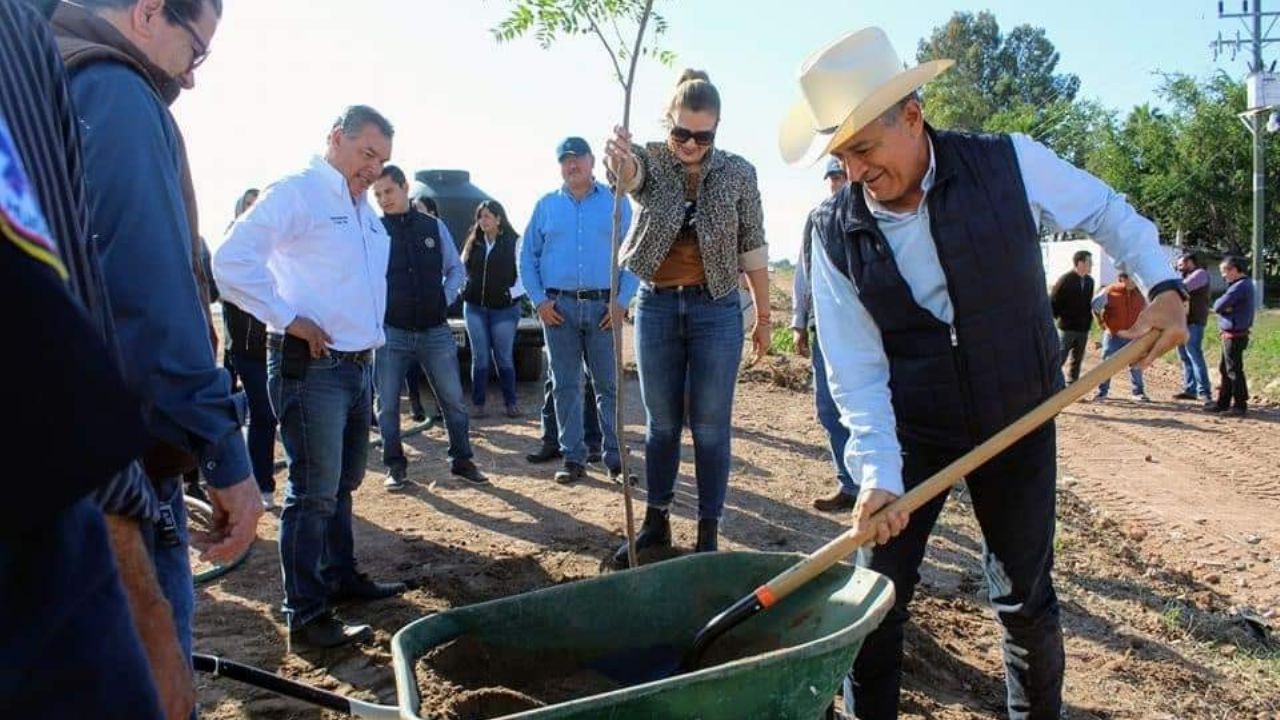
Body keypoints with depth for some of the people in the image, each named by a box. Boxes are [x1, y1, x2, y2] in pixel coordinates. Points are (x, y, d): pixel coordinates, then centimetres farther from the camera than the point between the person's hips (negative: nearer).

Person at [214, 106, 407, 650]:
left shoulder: (364, 208, 15)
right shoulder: (297, 193, -10)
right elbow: (232, 260, -20)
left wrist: (370, 336, 11)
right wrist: (290, 320, -19)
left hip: (358, 364, 9)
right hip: (311, 365, -9)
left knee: (344, 481, 19)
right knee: (314, 491, -5)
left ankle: (340, 575, 34)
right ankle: (307, 616, 3)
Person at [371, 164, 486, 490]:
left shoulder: (434, 227, 6)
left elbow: (456, 269, 13)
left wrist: (445, 298, 1)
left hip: (435, 330, 2)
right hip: (391, 331, -1)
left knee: (453, 399, 7)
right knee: (388, 404, 6)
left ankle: (462, 460, 21)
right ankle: (395, 466, 20)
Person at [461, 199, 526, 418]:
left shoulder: (514, 242, -5)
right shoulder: (473, 242, 7)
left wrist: (514, 293, -12)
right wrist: (464, 290, 1)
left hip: (504, 308, -3)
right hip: (474, 307, 3)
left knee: (504, 357, 5)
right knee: (480, 357, 5)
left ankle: (511, 402, 17)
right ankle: (478, 403, 11)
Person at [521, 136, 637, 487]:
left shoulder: (616, 202, 6)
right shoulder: (546, 205, 10)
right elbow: (527, 256, 10)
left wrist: (622, 300, -7)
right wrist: (539, 300, -1)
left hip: (603, 306, -1)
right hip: (558, 307, 2)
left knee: (608, 385, 1)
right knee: (565, 385, 5)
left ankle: (616, 458, 8)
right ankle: (573, 459, 14)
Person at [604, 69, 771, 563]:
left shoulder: (738, 173, -3)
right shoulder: (650, 161, -4)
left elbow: (752, 249, 1)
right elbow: (629, 174, -29)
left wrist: (763, 316, 3)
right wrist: (621, 164, -54)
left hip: (716, 309, -1)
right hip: (656, 306, 2)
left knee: (710, 426, 2)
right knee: (662, 423, 12)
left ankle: (708, 533, 14)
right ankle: (656, 523, 26)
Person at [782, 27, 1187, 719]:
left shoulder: (1010, 164, -13)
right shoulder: (835, 231, -12)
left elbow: (1106, 212, 5)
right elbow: (855, 368, -13)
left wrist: (1164, 285, -8)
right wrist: (877, 470, -21)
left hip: (1018, 423, 0)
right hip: (910, 430, 0)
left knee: (1026, 598, 11)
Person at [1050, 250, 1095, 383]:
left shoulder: (1089, 281, 9)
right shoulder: (1065, 280, -12)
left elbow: (1088, 302, 17)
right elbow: (1052, 301, -12)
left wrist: (1089, 320, 10)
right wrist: (1059, 318, -10)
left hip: (1083, 329, 7)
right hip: (1067, 327, -7)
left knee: (1076, 361, 10)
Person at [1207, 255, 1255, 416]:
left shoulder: (1240, 286, -19)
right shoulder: (1244, 284, 14)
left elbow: (1218, 306, -20)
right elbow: (1220, 306, 13)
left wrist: (1220, 306, -1)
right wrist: (1224, 306, -7)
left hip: (1235, 335, -10)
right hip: (1231, 334, 10)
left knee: (1234, 370, -3)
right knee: (1224, 369, 16)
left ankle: (1240, 406, 3)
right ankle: (1223, 402, 24)